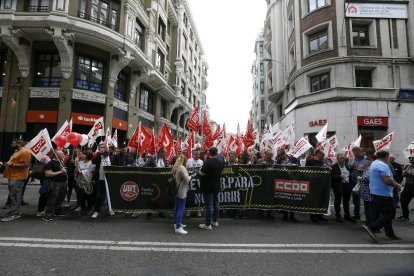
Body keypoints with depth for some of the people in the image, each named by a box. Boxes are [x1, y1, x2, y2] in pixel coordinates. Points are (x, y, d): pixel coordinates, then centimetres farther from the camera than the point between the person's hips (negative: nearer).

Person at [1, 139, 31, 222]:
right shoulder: (17, 152, 19)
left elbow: (26, 164, -21)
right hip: (13, 177, 11)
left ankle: (13, 214, -4)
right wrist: (8, 163, 15)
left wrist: (12, 164, -20)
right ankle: (15, 213, 21)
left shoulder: (24, 152, -13)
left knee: (14, 196, -8)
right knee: (14, 196, 14)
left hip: (17, 178, -11)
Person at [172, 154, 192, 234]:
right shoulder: (182, 168, -18)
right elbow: (187, 179, -22)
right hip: (182, 191, -9)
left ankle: (176, 223, 30)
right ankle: (178, 228, -4)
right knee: (181, 209, -6)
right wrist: (190, 176, -2)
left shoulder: (175, 167, 8)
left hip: (176, 190, 9)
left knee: (176, 207, 17)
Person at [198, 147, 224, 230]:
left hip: (208, 187, -7)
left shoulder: (207, 162, -18)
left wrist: (200, 170, 0)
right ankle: (215, 221, 26)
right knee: (215, 203, 16)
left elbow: (202, 173, -19)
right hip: (216, 186, 7)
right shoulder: (221, 163, 5)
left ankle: (208, 224, 4)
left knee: (209, 205, -3)